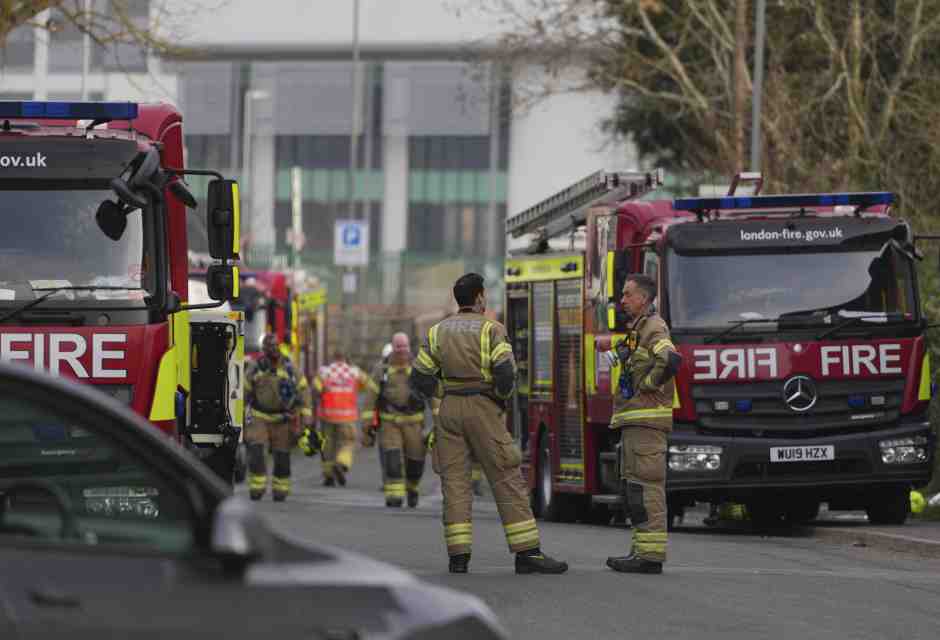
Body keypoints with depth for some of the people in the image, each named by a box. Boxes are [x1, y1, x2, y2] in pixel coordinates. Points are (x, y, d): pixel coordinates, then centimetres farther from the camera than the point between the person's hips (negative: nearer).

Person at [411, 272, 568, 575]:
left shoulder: (438, 331, 8)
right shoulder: (491, 329, -7)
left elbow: (420, 378, 7)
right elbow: (505, 371, -17)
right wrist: (502, 397, 4)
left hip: (450, 412, 4)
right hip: (483, 411, -4)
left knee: (455, 483, 4)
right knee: (508, 481, -3)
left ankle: (459, 557, -4)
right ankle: (528, 553, -7)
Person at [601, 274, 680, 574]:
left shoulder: (653, 328, -11)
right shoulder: (637, 329, 21)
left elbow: (671, 359, -29)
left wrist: (648, 384, -18)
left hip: (647, 419, -11)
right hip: (633, 420, 11)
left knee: (645, 484, -12)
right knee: (632, 483, 11)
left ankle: (650, 554, -14)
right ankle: (642, 550, 14)